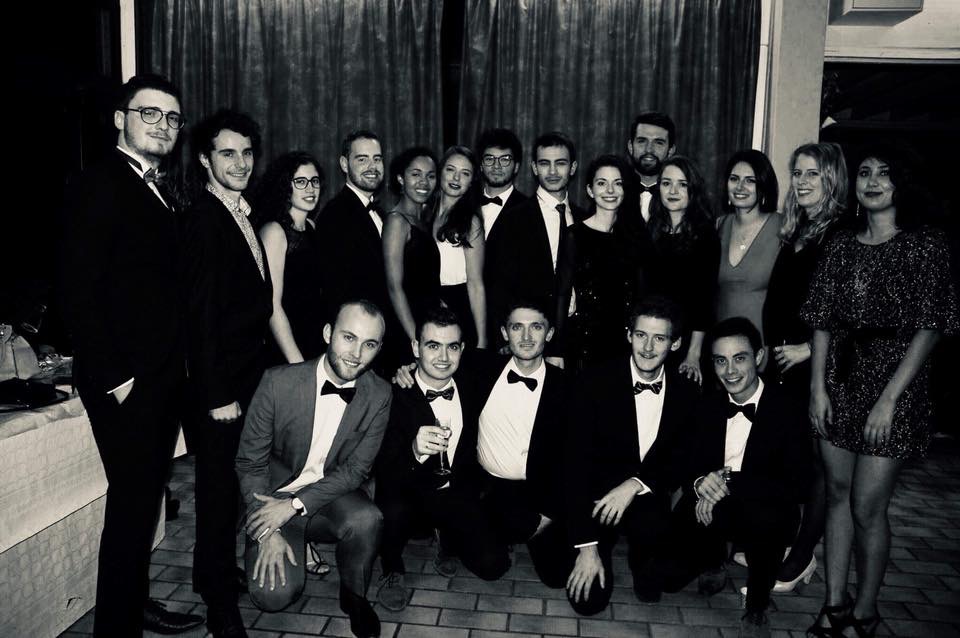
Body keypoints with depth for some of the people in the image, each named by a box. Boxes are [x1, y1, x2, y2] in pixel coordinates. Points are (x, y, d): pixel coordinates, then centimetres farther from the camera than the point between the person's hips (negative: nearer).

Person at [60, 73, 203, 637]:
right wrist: (113, 377, -16)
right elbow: (78, 291, -15)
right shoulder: (99, 186, -10)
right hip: (126, 383, -8)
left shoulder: (160, 192, 15)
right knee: (133, 504, 0)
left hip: (165, 376, 8)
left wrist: (178, 362, 6)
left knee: (147, 497, 17)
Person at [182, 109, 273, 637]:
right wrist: (218, 394, -19)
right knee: (220, 488, 4)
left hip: (247, 373, 8)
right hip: (221, 382, -8)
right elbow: (202, 312, -19)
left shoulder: (241, 215, 11)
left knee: (234, 482, 18)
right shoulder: (204, 218, -14)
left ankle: (224, 570, 37)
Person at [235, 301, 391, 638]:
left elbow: (356, 469, -9)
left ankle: (353, 596, 0)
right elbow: (249, 462, -8)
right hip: (275, 497, -1)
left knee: (366, 519, -31)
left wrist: (295, 504, -20)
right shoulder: (278, 382, -17)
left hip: (332, 496, 1)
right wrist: (267, 532, -15)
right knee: (274, 594, -20)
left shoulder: (379, 395, -12)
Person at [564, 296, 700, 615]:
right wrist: (586, 545, -19)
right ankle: (599, 547, 21)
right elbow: (577, 462, -16)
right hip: (598, 497, -1)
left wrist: (636, 483, -23)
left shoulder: (687, 393, -4)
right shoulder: (595, 382, -14)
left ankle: (641, 564, 4)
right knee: (589, 600, -13)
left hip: (651, 502, 2)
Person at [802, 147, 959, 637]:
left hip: (893, 386, -4)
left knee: (867, 508, 0)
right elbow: (822, 321, 5)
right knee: (837, 495, 10)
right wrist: (817, 387, -4)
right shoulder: (841, 245, 7)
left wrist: (888, 399, -14)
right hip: (839, 383, 4)